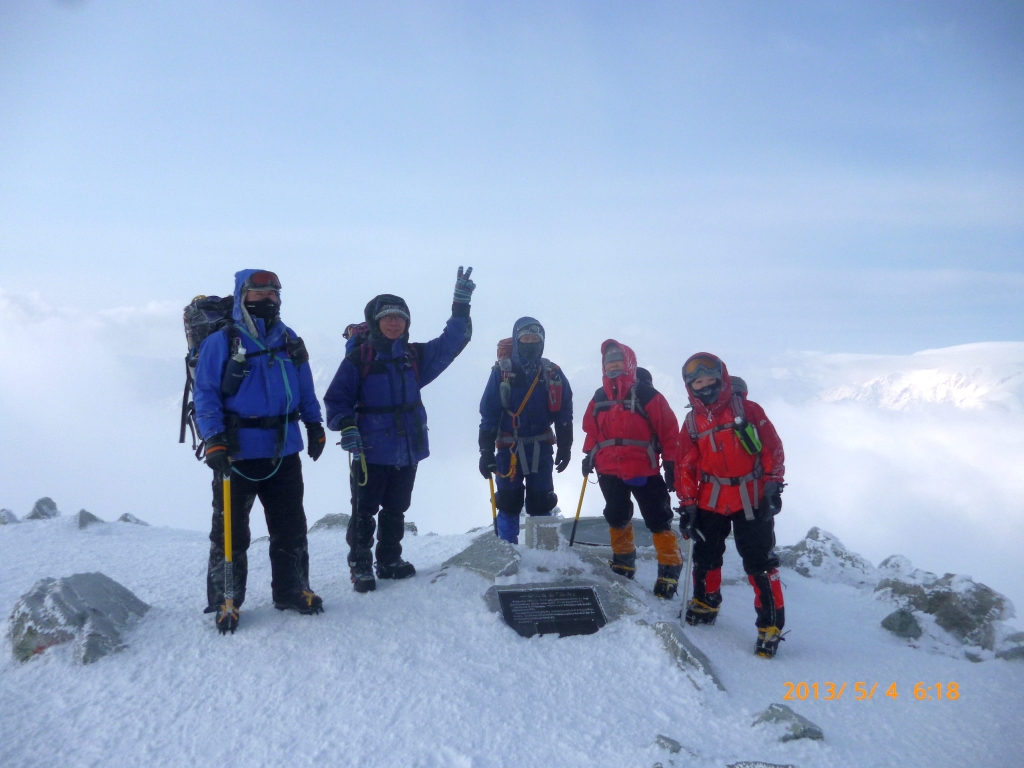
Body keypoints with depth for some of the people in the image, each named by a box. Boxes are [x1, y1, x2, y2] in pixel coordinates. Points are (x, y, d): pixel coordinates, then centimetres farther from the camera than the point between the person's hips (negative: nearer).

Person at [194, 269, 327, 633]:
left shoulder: (289, 341, 12)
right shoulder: (220, 341, -3)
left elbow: (305, 389, 18)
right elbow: (205, 392, -6)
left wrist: (314, 425, 12)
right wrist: (214, 439, -15)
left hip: (284, 449, 4)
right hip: (237, 451, -4)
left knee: (290, 526, 10)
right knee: (229, 530, 4)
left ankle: (291, 590, 25)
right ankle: (224, 601, 17)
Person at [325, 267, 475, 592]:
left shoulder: (416, 356, 8)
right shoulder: (358, 358, -6)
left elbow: (451, 342, 7)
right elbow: (336, 398, -5)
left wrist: (461, 305, -2)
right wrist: (346, 427, -21)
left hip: (408, 449, 5)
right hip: (370, 452, -5)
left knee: (395, 510, 16)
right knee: (364, 511, 3)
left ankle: (389, 561, 30)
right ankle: (360, 565, 17)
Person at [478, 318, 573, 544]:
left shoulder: (552, 373, 4)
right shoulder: (502, 372, -3)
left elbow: (564, 413, 8)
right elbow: (488, 414, -4)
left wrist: (565, 447, 7)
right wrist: (486, 451, -8)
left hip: (541, 447, 2)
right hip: (509, 448, -1)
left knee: (541, 504, 6)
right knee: (509, 503, 3)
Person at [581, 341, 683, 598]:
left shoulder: (646, 395, -7)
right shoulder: (599, 398, 9)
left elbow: (669, 431, -6)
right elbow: (591, 430, 21)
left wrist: (671, 464, -7)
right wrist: (589, 456, 14)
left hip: (644, 470, -4)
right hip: (609, 471, 4)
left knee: (657, 521, -3)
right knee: (617, 517, 12)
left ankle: (669, 570, 8)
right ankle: (623, 560, 32)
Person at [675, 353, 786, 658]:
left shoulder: (747, 410, -5)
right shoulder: (692, 422, 6)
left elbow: (773, 448, -3)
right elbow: (685, 467, 7)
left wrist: (772, 487, -8)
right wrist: (687, 506, 3)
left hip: (751, 499, -3)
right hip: (711, 499, 4)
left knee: (759, 563, -4)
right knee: (705, 556, 12)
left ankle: (771, 624, 8)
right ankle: (706, 603, 35)